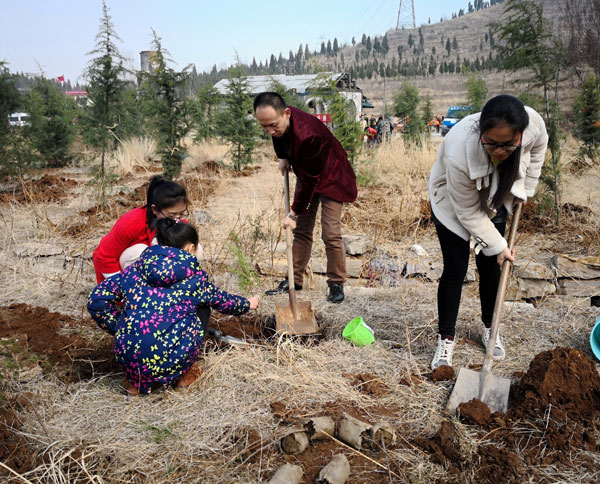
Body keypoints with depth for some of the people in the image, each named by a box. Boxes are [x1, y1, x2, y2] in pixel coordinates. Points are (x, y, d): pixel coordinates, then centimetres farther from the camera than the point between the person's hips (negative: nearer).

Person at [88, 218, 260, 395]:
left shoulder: (136, 270, 9)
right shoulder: (194, 277, 6)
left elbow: (97, 300, 3)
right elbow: (222, 300, 24)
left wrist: (120, 329, 14)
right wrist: (247, 304, 44)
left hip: (129, 358, 3)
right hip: (173, 360, -2)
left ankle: (134, 380, 21)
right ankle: (182, 376, 21)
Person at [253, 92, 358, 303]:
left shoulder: (307, 136, -40)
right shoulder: (277, 120, -16)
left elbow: (310, 180, -30)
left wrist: (294, 213, -23)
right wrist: (282, 157, 2)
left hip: (330, 177, -7)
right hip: (306, 173, 7)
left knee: (331, 234, -11)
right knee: (301, 229, 8)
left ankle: (337, 284, 4)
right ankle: (295, 279, 16)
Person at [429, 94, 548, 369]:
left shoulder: (534, 125, -32)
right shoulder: (459, 153, -43)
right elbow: (469, 213, -27)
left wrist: (524, 190, -1)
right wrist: (497, 245, -20)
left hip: (495, 200, 4)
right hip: (453, 204, -4)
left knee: (491, 267, 9)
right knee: (455, 270, -3)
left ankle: (489, 329, 30)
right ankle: (445, 339, 12)